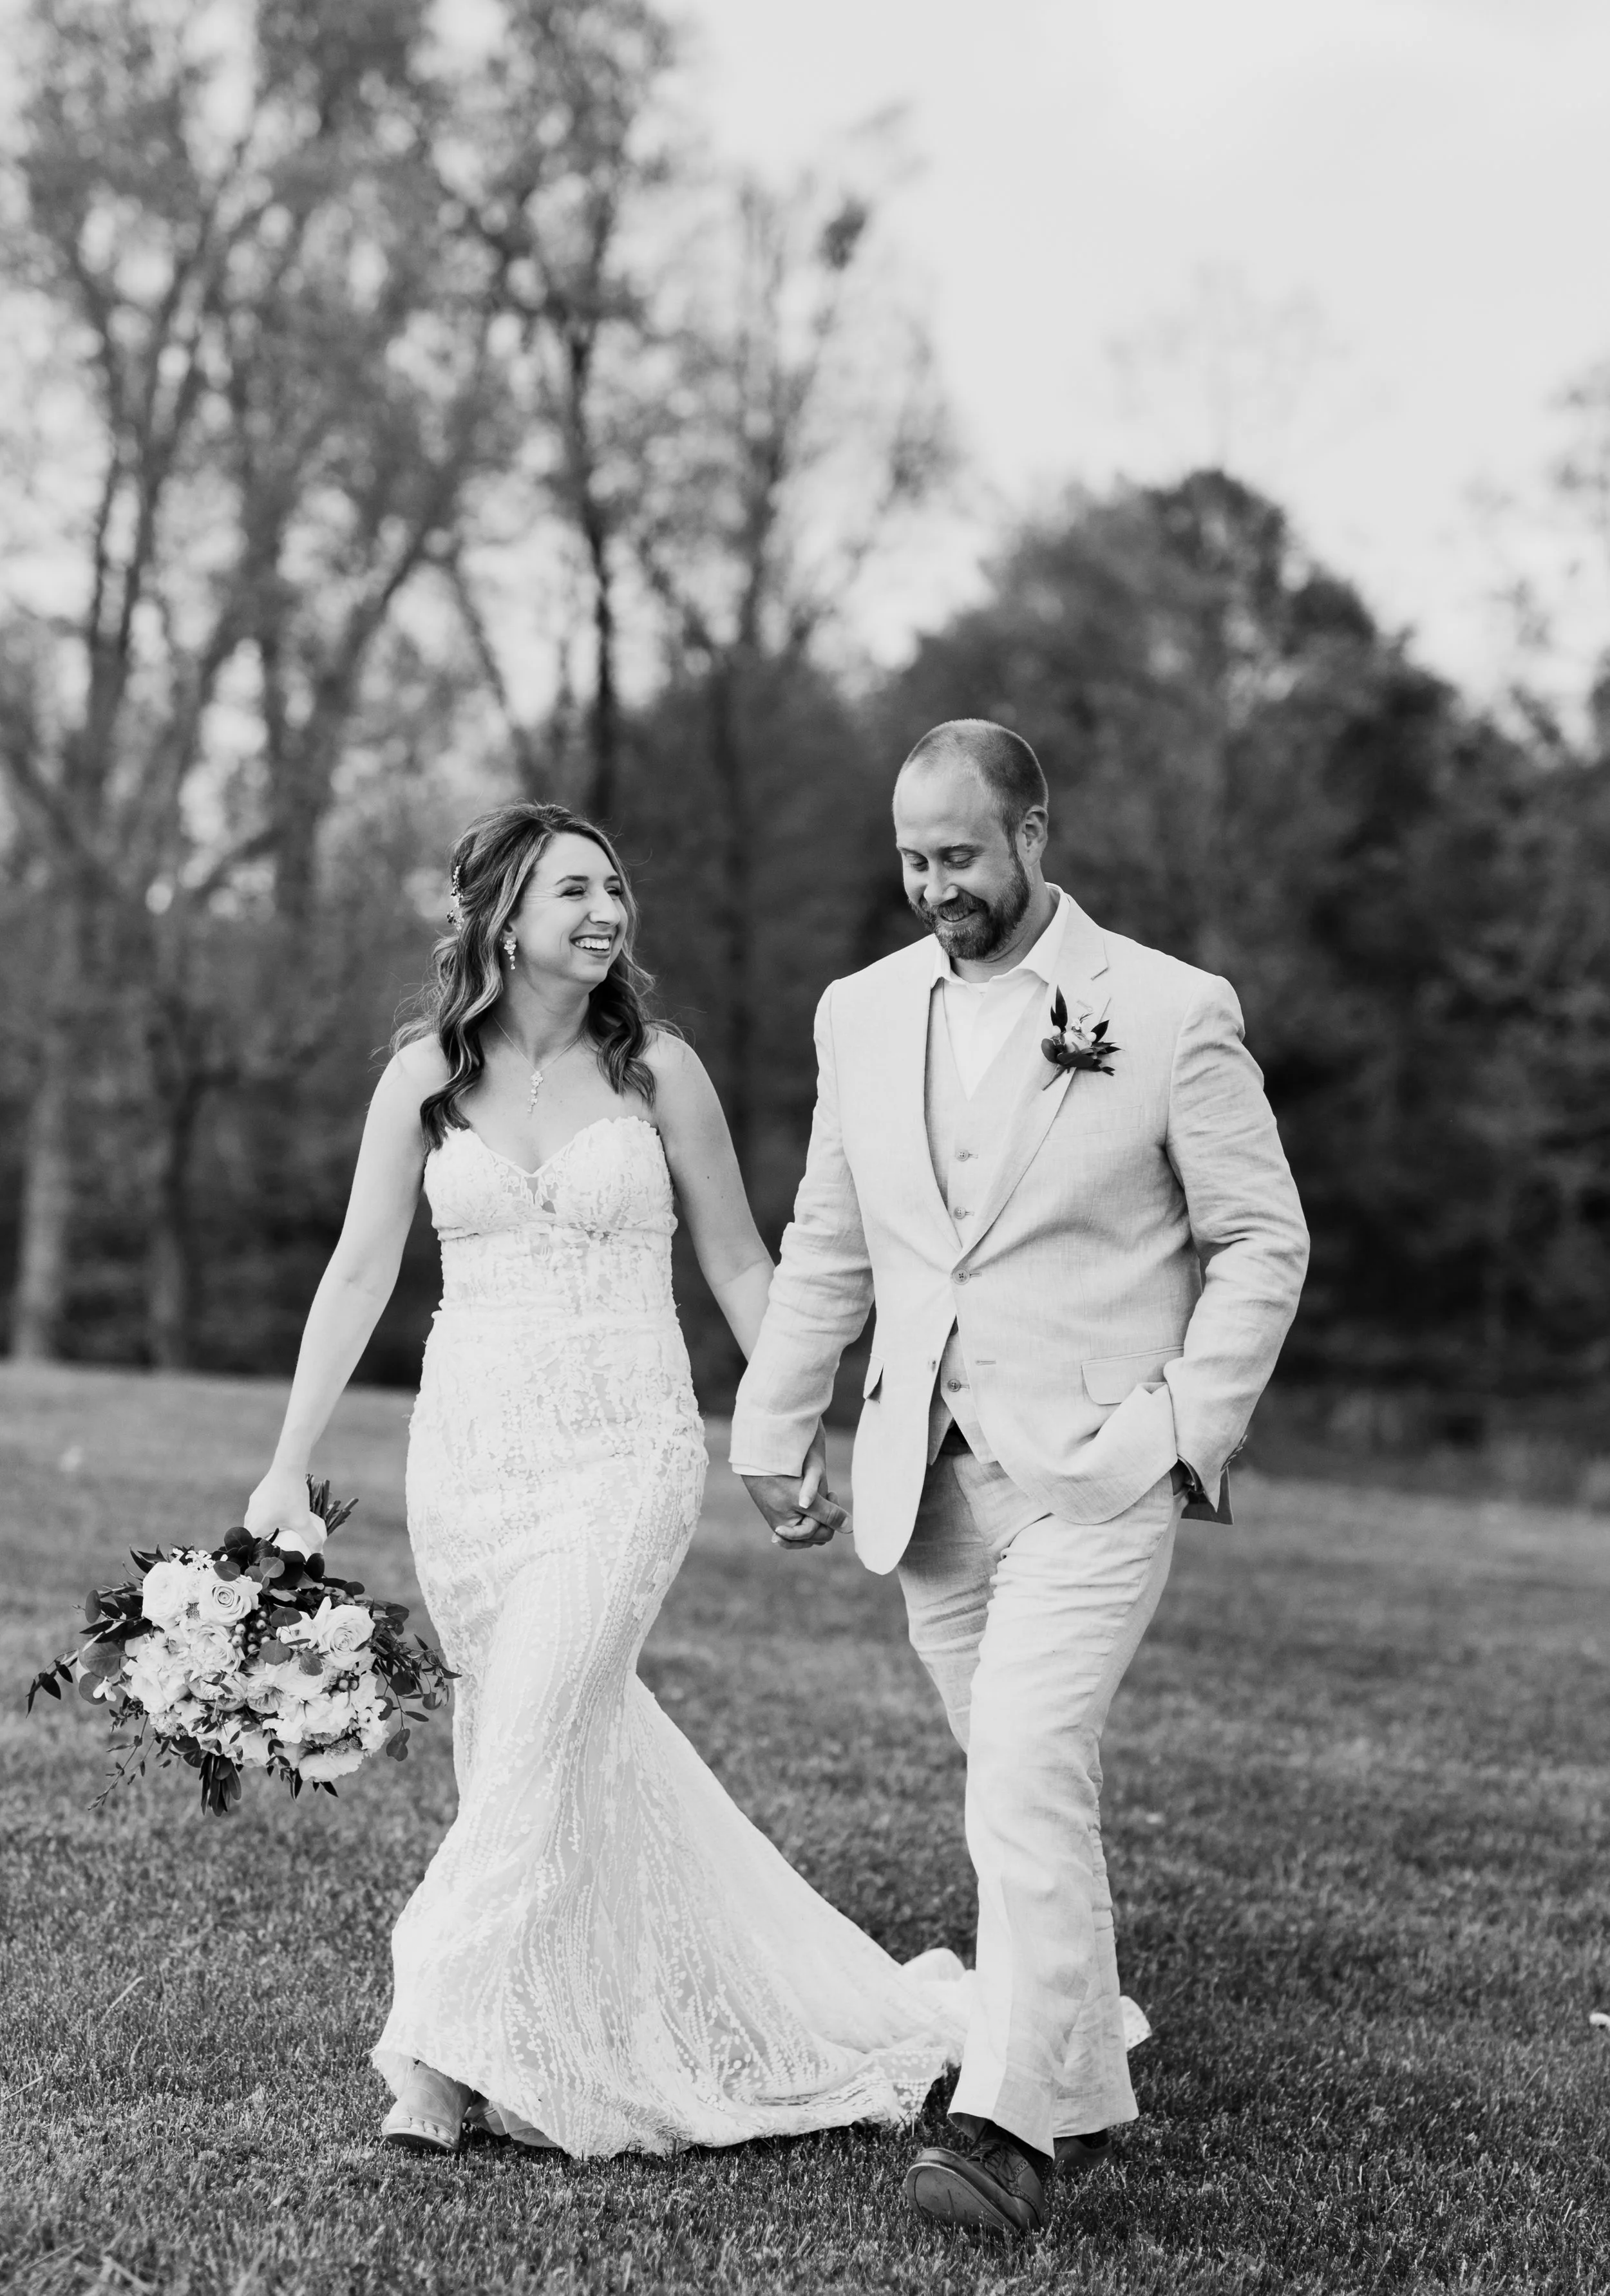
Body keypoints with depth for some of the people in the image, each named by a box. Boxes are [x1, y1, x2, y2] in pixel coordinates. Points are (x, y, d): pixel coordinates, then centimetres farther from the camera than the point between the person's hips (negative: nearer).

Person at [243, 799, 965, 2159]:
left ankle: (446, 2051, -6)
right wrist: (289, 1470, 1)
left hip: (627, 1449, -3)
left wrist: (802, 1432, 3)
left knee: (533, 1739, -13)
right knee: (577, 1743, 9)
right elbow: (360, 1274, 4)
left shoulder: (657, 1071, -2)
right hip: (470, 1444, 3)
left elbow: (737, 1263, 6)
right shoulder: (426, 1077, 2)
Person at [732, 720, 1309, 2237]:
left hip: (1094, 1474, -5)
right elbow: (826, 1248, 16)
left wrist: (1189, 1431, -9)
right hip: (928, 1479, 5)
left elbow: (1263, 1240, -1)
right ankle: (1086, 2091, 24)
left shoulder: (1172, 1014, -5)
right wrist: (770, 1431, 13)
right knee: (1022, 1787, 12)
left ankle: (1009, 2125, -13)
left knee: (1027, 1780, -17)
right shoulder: (862, 1014, 9)